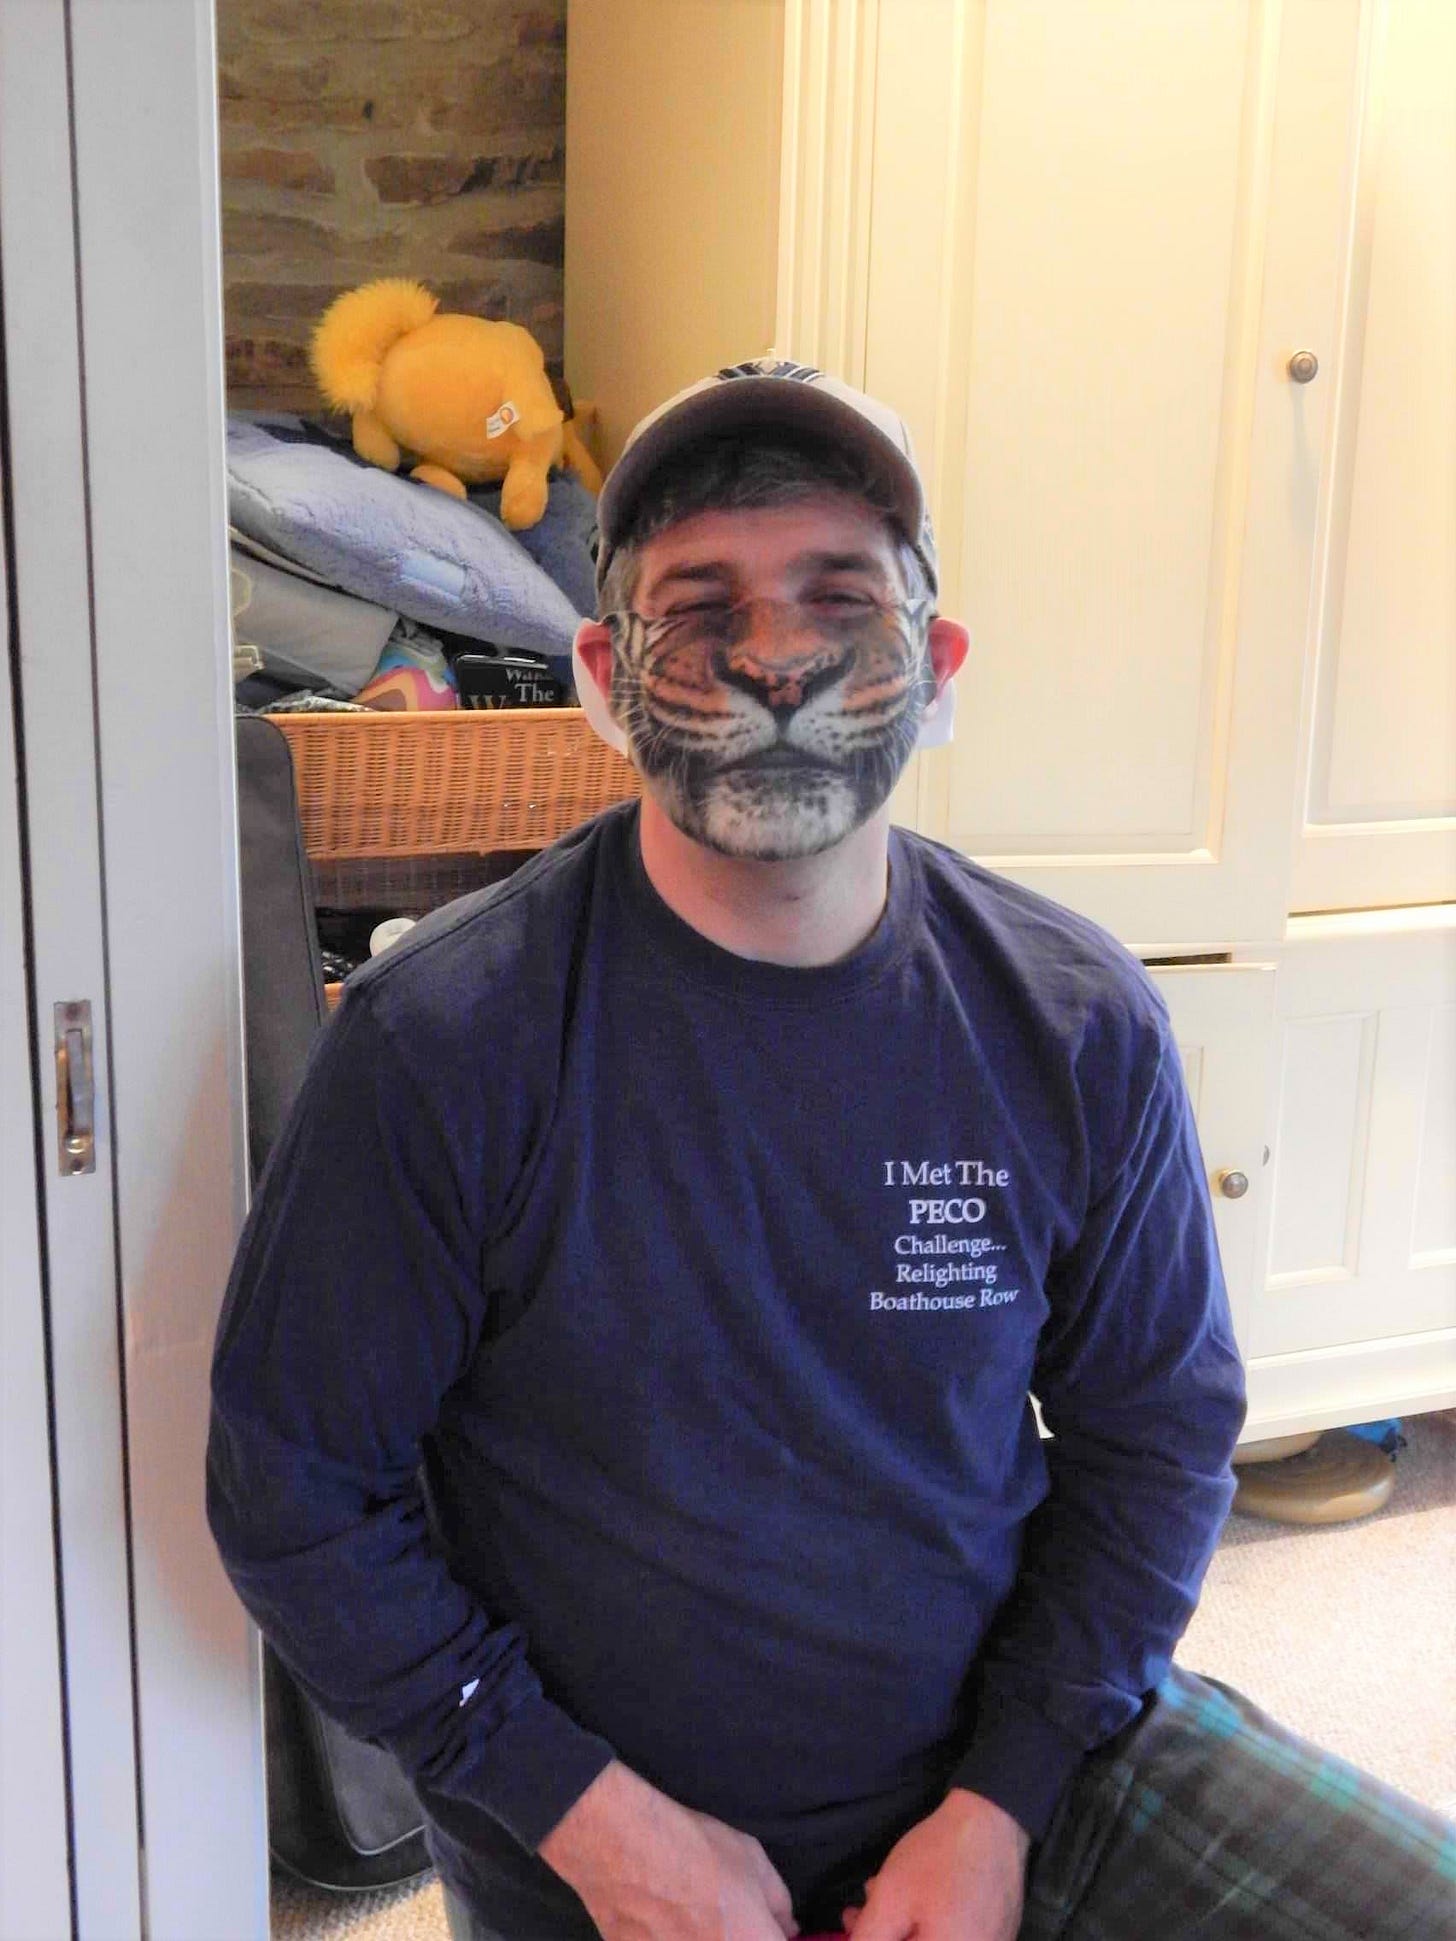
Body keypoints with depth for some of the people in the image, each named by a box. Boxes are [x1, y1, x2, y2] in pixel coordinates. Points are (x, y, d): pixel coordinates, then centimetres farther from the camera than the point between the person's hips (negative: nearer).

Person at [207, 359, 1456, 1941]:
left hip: (1013, 1755, 2)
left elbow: (1157, 1429, -1)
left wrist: (999, 1805, -9)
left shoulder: (1076, 1026, -10)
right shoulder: (441, 1042, -18)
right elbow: (296, 1484, -12)